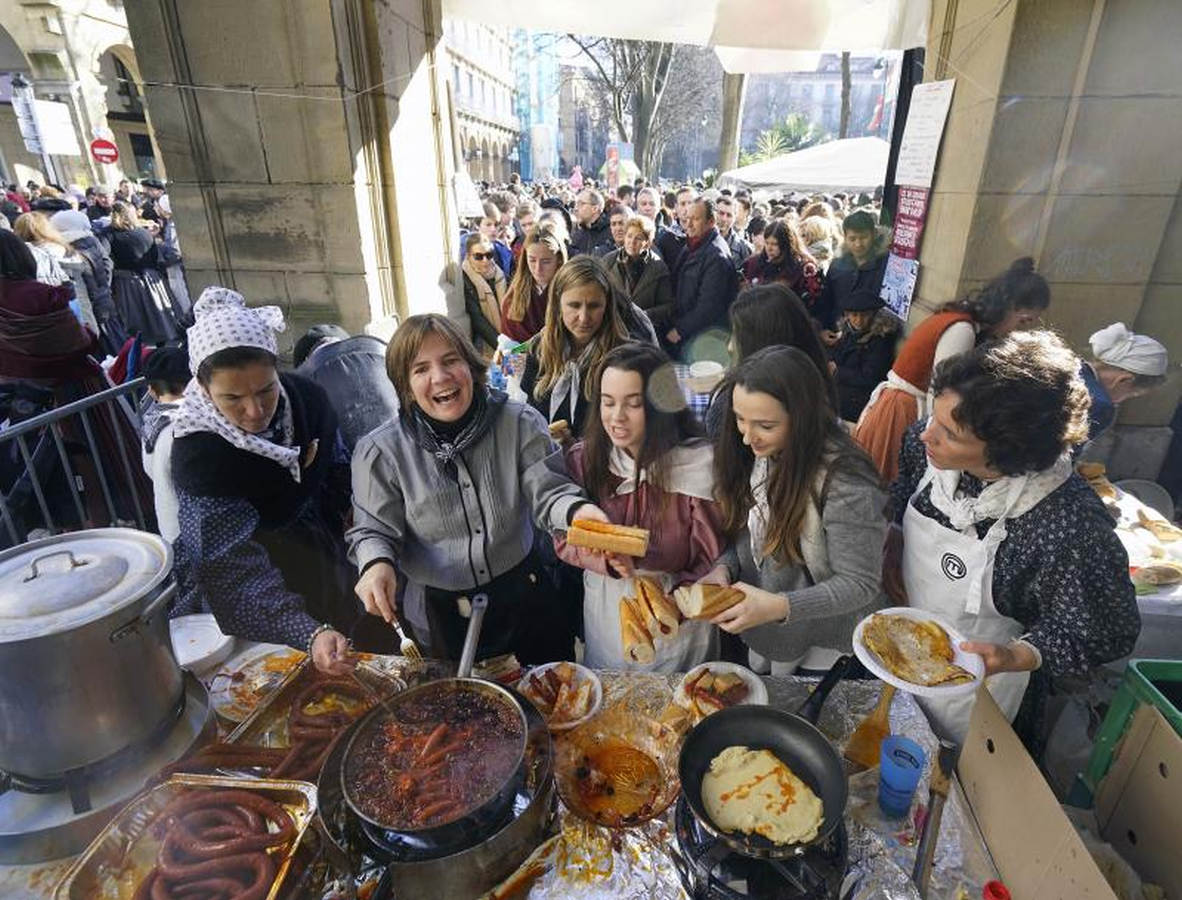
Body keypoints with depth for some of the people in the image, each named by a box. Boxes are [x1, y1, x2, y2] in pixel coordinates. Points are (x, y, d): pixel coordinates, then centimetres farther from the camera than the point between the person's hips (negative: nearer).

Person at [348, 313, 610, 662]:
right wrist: (376, 564, -29)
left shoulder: (520, 423, -13)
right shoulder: (379, 451, -14)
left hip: (521, 591, 2)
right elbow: (375, 530, -6)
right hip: (437, 613, -1)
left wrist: (575, 510, -39)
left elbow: (546, 491, -16)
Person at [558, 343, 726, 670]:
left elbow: (711, 560, -13)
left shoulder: (698, 465, -20)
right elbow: (565, 541, -3)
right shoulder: (584, 459, -10)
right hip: (603, 618, 3)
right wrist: (607, 560, -21)